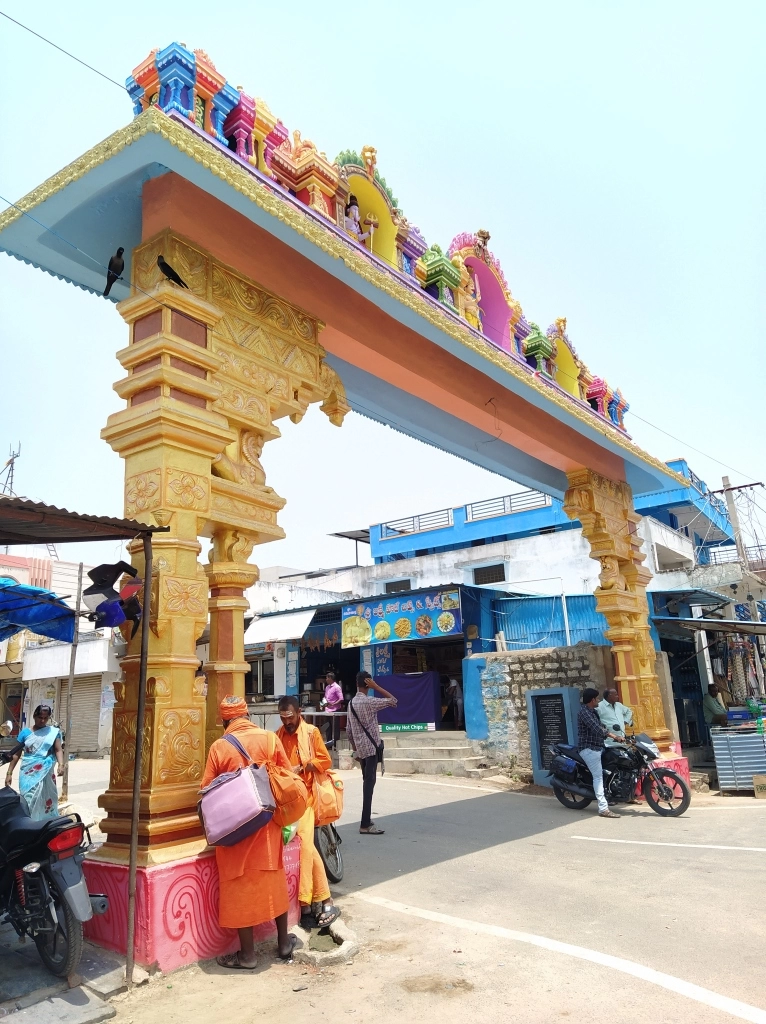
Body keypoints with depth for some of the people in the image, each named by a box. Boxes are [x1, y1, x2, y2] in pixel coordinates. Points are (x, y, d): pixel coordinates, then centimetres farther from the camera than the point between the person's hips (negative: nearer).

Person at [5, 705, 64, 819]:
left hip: (45, 774, -1)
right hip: (28, 774, 1)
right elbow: (16, 754, 10)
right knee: (28, 801, -2)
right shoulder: (25, 733, 5)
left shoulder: (53, 732, 2)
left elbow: (58, 750, -5)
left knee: (46, 801, 1)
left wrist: (61, 765, -22)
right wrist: (9, 773, 6)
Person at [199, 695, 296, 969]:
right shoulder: (270, 738, -4)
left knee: (240, 886, 9)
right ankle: (283, 942, 29)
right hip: (267, 821, 3)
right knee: (273, 879, 17)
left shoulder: (219, 747, -9)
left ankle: (247, 954, 18)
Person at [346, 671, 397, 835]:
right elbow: (393, 701, -14)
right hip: (371, 747, -8)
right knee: (369, 783, -8)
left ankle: (366, 819, 25)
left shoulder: (351, 703, 9)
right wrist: (376, 686, -13)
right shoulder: (369, 702, -15)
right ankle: (365, 824, -10)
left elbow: (349, 730, 12)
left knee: (367, 782, 17)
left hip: (361, 748, 8)